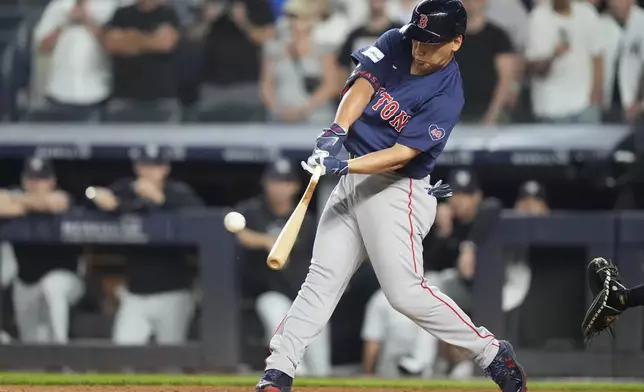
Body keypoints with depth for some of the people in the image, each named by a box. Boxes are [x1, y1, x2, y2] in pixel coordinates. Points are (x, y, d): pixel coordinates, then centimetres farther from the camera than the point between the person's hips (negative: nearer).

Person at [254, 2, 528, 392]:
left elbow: (401, 154, -22)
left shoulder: (447, 96, -17)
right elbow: (363, 83, -9)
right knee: (322, 278, 3)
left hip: (397, 190, -6)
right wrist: (337, 131, -26)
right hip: (353, 179, 7)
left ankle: (492, 353, -1)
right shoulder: (395, 44, 2)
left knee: (405, 293, -13)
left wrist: (344, 167, -32)